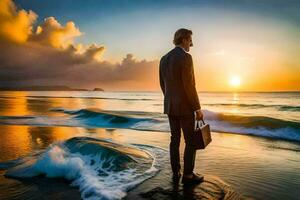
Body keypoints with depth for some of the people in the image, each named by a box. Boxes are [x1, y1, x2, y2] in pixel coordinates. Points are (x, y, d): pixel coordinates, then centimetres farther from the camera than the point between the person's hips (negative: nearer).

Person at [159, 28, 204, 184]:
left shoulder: (164, 59, 9)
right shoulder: (186, 57, -16)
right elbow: (189, 86, -20)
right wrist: (198, 108, -13)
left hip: (170, 105, 7)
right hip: (185, 107, -7)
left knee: (175, 139, 14)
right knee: (191, 141, 5)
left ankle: (176, 173, 20)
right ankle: (188, 175, 12)